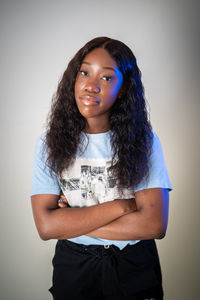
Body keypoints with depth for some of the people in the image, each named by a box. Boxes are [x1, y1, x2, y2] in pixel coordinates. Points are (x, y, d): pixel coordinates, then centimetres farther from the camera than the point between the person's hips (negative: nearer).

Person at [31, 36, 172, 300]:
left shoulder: (143, 140, -10)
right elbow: (46, 226, -17)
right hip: (73, 266, 1)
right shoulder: (49, 144, -8)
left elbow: (155, 224, -19)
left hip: (134, 267, 0)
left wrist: (71, 222, -17)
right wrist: (121, 205, -19)